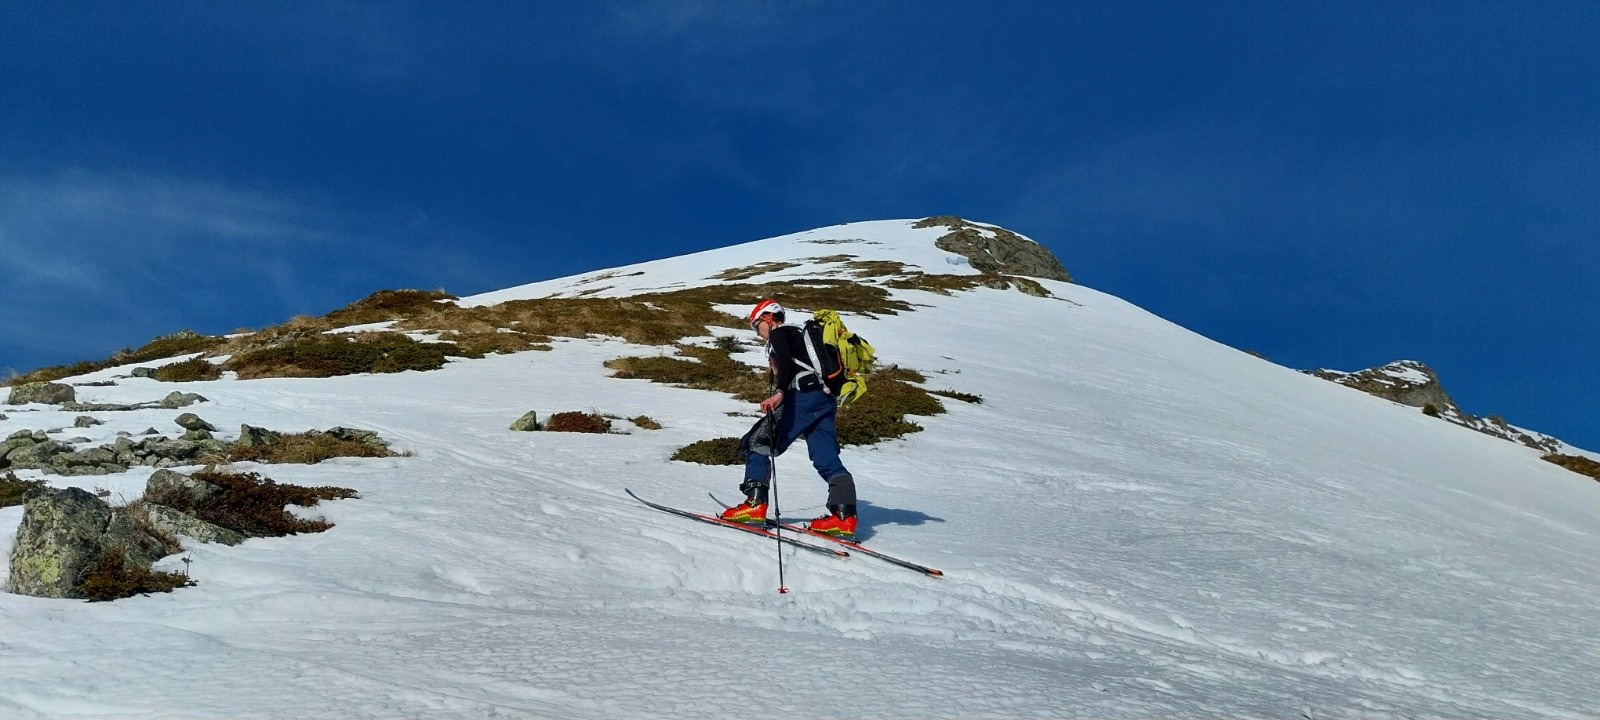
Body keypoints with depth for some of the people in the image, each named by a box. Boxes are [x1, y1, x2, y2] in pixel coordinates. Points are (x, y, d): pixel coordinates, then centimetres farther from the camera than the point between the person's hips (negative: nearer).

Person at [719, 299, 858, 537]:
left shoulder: (779, 333, 5)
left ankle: (755, 503, -11)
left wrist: (780, 392, -27)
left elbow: (786, 360, -16)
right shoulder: (799, 334, 32)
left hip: (804, 397, -9)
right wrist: (777, 372, 32)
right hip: (825, 399, 9)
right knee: (827, 459, 2)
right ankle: (844, 514, -11)